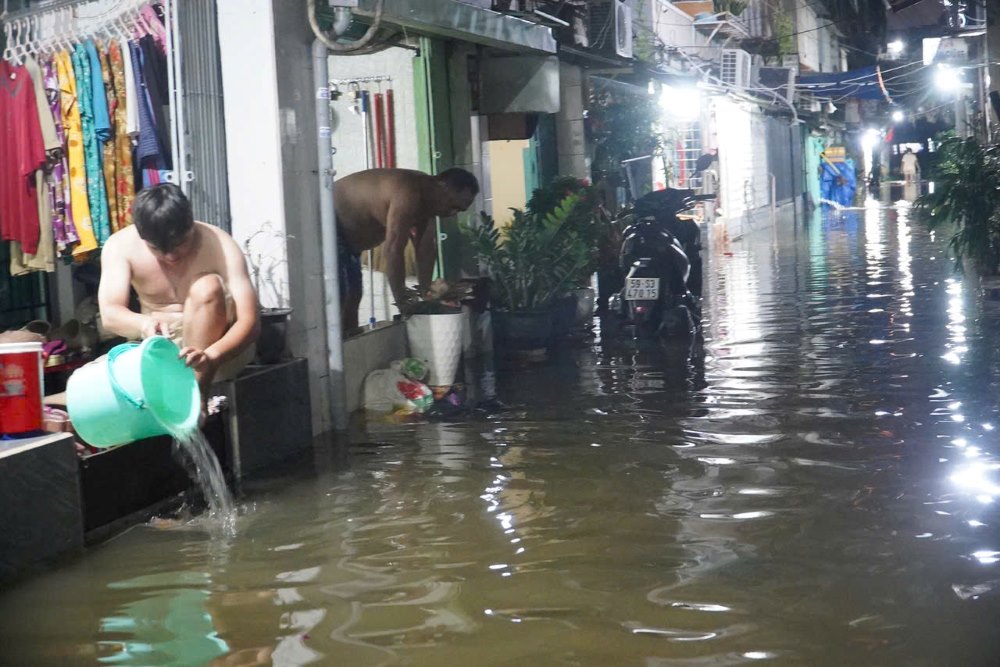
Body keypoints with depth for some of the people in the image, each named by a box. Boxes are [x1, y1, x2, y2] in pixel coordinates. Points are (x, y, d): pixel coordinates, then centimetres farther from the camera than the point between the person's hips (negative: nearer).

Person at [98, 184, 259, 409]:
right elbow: (110, 314, -23)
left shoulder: (219, 246, -20)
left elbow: (249, 322, -28)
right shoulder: (121, 246, -13)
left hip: (217, 347, -2)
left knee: (207, 288, -31)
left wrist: (209, 355, -47)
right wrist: (145, 324, -47)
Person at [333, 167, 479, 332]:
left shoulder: (425, 196, -1)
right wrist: (404, 304, -30)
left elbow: (426, 249, 4)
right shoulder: (408, 195, -31)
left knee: (353, 297, 10)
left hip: (348, 236, 10)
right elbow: (393, 250, -34)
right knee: (337, 299, -15)